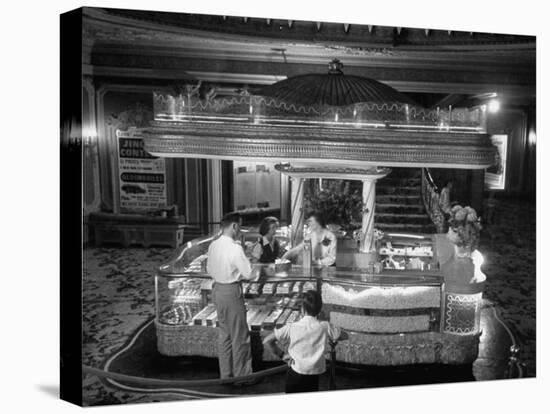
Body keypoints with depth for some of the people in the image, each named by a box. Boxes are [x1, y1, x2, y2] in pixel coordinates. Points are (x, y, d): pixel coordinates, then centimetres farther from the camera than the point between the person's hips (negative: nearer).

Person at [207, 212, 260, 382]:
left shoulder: (213, 245, 1)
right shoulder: (235, 248, -21)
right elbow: (249, 273, -18)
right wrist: (259, 273, 2)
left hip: (217, 290, 8)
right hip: (232, 292, -8)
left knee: (224, 334, 19)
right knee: (240, 336, 7)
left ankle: (225, 374, 31)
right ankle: (241, 375, 19)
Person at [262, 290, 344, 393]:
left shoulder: (291, 328, -14)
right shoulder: (325, 327, -12)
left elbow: (267, 341, -12)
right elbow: (344, 336, 3)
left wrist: (281, 354, -1)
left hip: (295, 373, -1)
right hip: (313, 376, 1)